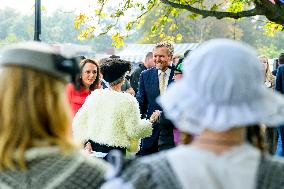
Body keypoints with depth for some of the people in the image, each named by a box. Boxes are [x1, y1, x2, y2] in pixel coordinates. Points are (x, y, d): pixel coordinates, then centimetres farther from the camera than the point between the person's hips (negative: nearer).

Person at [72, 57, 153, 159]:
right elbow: (134, 131, -9)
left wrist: (85, 141, 17)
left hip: (93, 146, 5)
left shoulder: (94, 95, 4)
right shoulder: (128, 101, -11)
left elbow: (78, 122, 9)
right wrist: (150, 122, 8)